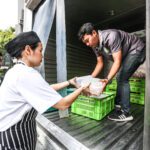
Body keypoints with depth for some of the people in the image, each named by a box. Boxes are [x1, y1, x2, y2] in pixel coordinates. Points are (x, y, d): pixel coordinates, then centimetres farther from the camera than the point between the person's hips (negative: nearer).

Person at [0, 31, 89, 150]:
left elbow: (46, 89, 8)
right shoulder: (27, 75, -30)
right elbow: (63, 104, -25)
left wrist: (69, 82, 9)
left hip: (15, 128, 9)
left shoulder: (18, 70, 2)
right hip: (14, 134, -9)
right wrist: (81, 89, -9)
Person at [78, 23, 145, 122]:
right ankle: (118, 105, 26)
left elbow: (117, 61, -36)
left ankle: (126, 113, -9)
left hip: (136, 50, -8)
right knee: (120, 79, 11)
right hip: (126, 54, 9)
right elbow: (100, 64, -3)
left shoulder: (111, 36, -33)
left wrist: (107, 80, -45)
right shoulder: (95, 46, -8)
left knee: (122, 79, -16)